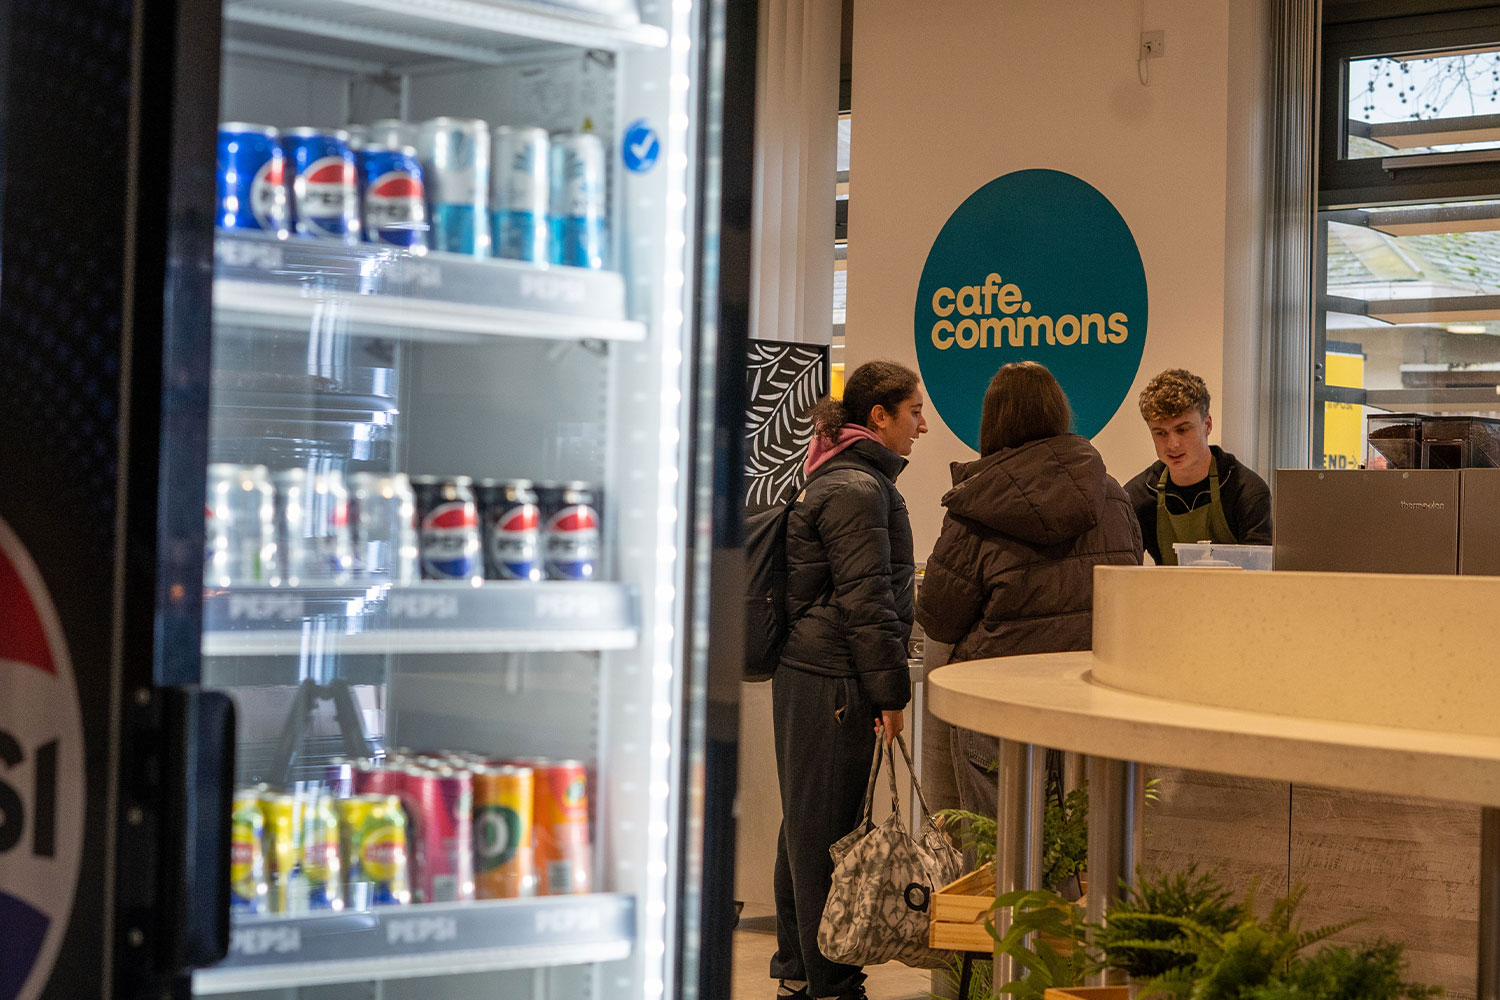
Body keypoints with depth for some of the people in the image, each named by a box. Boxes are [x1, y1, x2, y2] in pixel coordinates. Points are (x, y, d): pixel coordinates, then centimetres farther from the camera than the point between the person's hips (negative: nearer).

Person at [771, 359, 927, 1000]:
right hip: (833, 681, -11)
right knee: (825, 833, -5)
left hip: (806, 673, 11)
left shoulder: (839, 479, 18)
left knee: (806, 826, 15)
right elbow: (864, 599, -19)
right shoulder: (858, 488, -15)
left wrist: (883, 682, 24)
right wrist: (890, 690, -16)